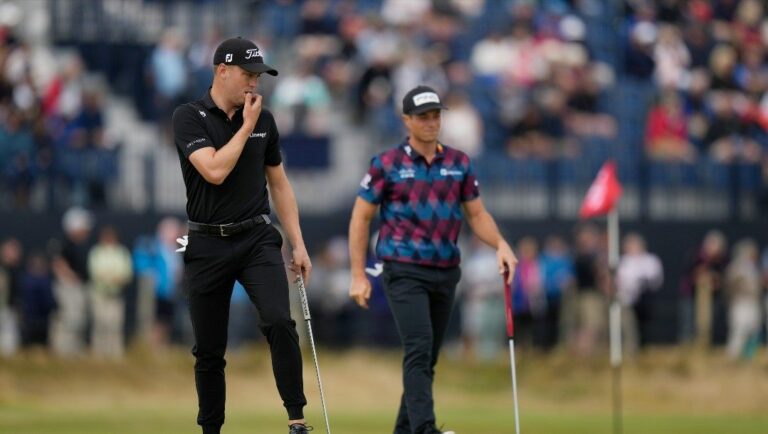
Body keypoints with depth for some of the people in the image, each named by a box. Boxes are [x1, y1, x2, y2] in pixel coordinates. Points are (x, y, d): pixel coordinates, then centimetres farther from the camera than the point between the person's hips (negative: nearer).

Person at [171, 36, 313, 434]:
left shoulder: (264, 120, 7)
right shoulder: (189, 117, -7)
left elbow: (279, 184, 14)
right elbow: (215, 171, -21)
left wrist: (298, 245, 9)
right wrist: (246, 125, -11)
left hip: (256, 238, 2)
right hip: (207, 246, -2)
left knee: (279, 322, -21)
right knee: (209, 349, 5)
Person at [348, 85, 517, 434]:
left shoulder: (458, 163, 9)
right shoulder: (387, 164, -2)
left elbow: (477, 214, 13)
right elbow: (360, 218, 2)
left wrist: (500, 245, -6)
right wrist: (358, 275, -3)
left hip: (446, 273, 5)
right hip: (404, 271, -5)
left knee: (428, 358, 8)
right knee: (419, 348, -20)